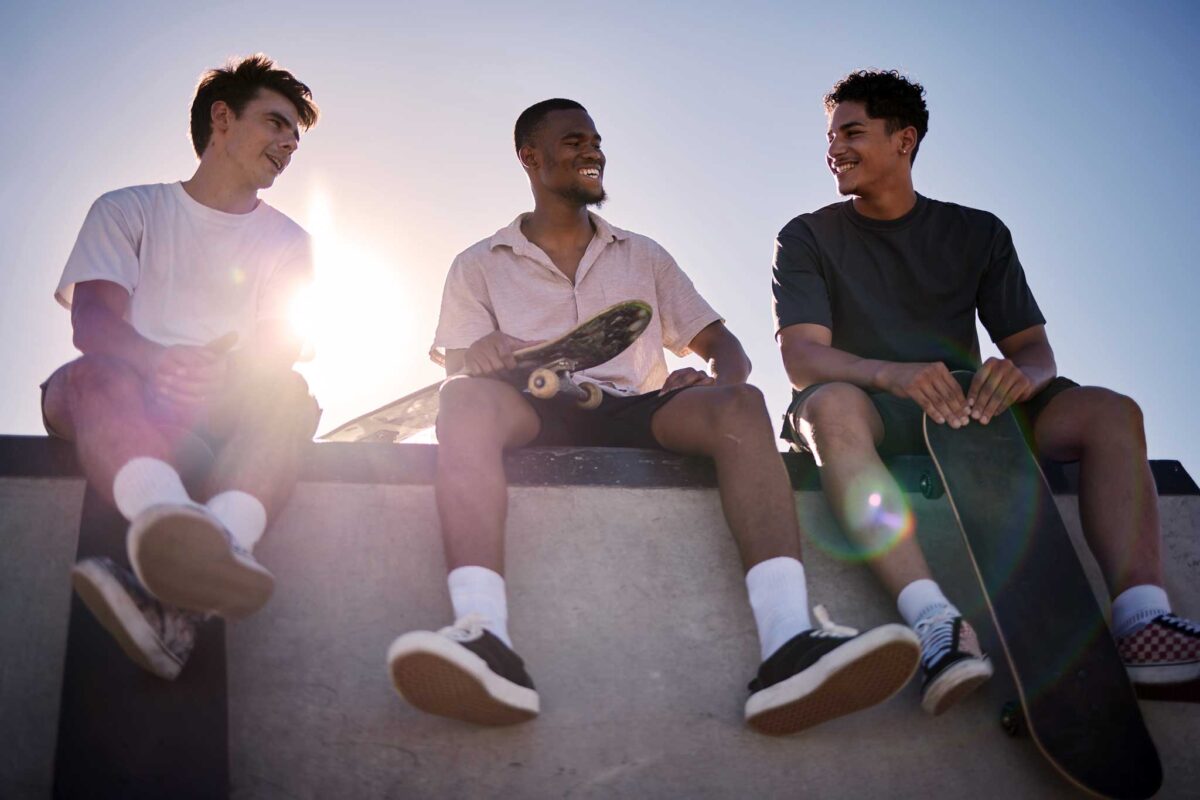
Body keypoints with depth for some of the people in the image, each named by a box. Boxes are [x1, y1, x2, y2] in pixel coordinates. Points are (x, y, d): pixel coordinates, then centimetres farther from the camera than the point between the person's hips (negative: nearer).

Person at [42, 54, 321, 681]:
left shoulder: (286, 241, 21)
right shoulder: (127, 211, 15)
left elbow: (278, 344, 3)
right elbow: (93, 317, -3)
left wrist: (216, 372, -22)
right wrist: (156, 362, -27)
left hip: (223, 407, 1)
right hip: (125, 398, -1)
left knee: (287, 393, -32)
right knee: (100, 375, -35)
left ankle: (176, 601, -58)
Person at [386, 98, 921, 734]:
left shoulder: (641, 256, 29)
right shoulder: (479, 266, 22)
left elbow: (721, 342, 21)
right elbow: (459, 369, 9)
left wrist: (718, 376, -5)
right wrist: (492, 358, -17)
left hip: (635, 414, 2)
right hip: (534, 417, -1)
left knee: (740, 403, -29)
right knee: (467, 400, -35)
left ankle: (788, 645, -51)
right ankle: (482, 638, -56)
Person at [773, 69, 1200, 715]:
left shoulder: (978, 234, 15)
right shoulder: (808, 239, 7)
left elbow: (1034, 347, 6)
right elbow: (802, 356, -9)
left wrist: (1020, 373, -22)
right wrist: (892, 374, -31)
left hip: (967, 411, 3)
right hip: (869, 415, -3)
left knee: (1110, 411, -19)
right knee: (831, 404, -38)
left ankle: (1140, 618, -37)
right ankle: (932, 620, -53)